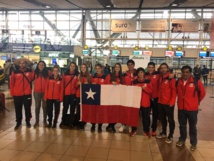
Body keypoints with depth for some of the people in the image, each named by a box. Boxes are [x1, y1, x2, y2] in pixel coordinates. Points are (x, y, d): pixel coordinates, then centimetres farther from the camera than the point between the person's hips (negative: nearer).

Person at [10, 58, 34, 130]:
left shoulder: (30, 71, -4)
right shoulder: (14, 72, -4)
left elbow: (33, 79, 8)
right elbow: (11, 83, 1)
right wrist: (12, 92, 0)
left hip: (27, 94, 0)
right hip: (17, 94, 0)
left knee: (27, 108, 11)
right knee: (18, 109, 11)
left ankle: (28, 121, 28)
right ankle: (18, 122, 27)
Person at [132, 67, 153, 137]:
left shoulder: (148, 81, 1)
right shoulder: (135, 82, 4)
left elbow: (151, 91, -3)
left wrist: (145, 88, -18)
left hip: (145, 102, -1)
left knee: (146, 117, 6)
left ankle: (146, 130, 21)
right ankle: (134, 129, 23)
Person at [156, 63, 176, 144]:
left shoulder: (171, 78, -11)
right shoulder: (160, 78, 8)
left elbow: (174, 91, -14)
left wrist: (172, 102, -18)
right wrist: (159, 99, 6)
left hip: (168, 103, -6)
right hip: (160, 102, 6)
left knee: (170, 120, 7)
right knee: (162, 119, 18)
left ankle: (170, 136, 19)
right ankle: (163, 132, 35)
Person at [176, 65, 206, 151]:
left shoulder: (196, 82, -13)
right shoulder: (178, 82, -3)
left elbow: (202, 93, 0)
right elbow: (176, 92, 15)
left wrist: (197, 101, 9)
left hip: (192, 108, -3)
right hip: (181, 108, 3)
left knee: (192, 126, 11)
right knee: (182, 125, 18)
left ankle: (193, 143, 26)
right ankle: (182, 139, 36)